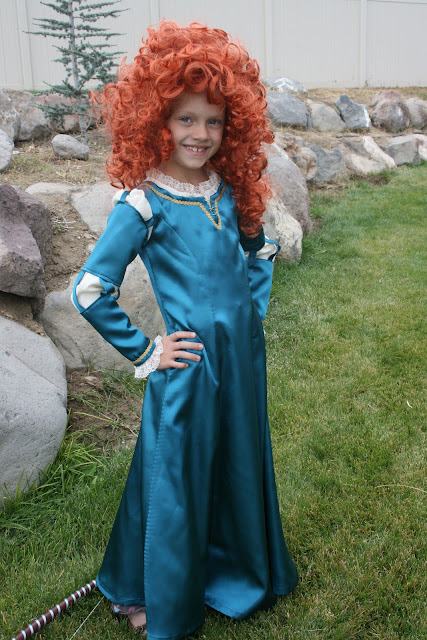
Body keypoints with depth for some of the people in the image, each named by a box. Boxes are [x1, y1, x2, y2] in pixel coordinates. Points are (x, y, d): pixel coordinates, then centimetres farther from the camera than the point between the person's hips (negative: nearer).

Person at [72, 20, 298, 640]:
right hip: (188, 365, -6)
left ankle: (240, 571, 49)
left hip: (244, 356, 6)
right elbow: (90, 292, -18)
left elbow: (260, 249, 21)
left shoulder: (228, 189, 3)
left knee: (244, 465, 21)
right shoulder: (143, 203, -15)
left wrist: (253, 309, 10)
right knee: (180, 478, 10)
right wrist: (144, 353, -12)